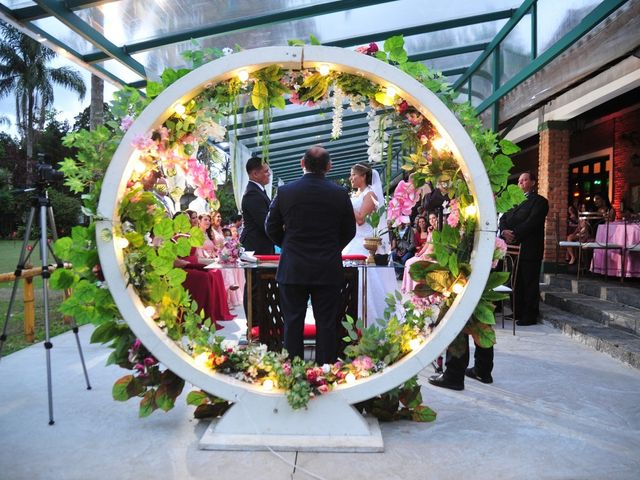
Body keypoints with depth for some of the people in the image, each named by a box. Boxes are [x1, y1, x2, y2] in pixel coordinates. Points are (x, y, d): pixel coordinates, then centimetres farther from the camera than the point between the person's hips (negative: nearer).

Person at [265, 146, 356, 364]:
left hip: (292, 270, 0)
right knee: (326, 324, 8)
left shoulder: (285, 191, -5)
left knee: (293, 324, 9)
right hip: (328, 270, 0)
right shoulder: (340, 193, -3)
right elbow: (349, 231, 6)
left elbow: (272, 228, 4)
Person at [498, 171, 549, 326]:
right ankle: (518, 312, 18)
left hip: (529, 249, -6)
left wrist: (514, 234, -20)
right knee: (516, 282, 9)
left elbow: (531, 222, -14)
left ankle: (530, 316, 5)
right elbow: (504, 218, 11)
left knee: (529, 283, -2)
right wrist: (504, 231, -10)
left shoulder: (539, 201, -1)